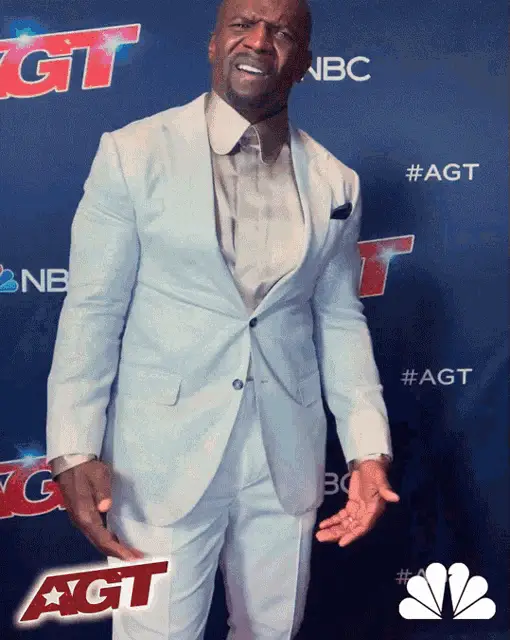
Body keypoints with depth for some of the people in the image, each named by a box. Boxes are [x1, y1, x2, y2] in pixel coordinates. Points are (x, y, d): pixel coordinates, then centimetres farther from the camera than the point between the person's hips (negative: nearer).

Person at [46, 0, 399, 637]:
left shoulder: (335, 181, 3)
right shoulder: (133, 154, -6)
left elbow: (339, 318, 8)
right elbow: (92, 311, -6)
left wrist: (368, 448, 0)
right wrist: (74, 451, -11)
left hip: (288, 459, 4)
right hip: (164, 456, -3)